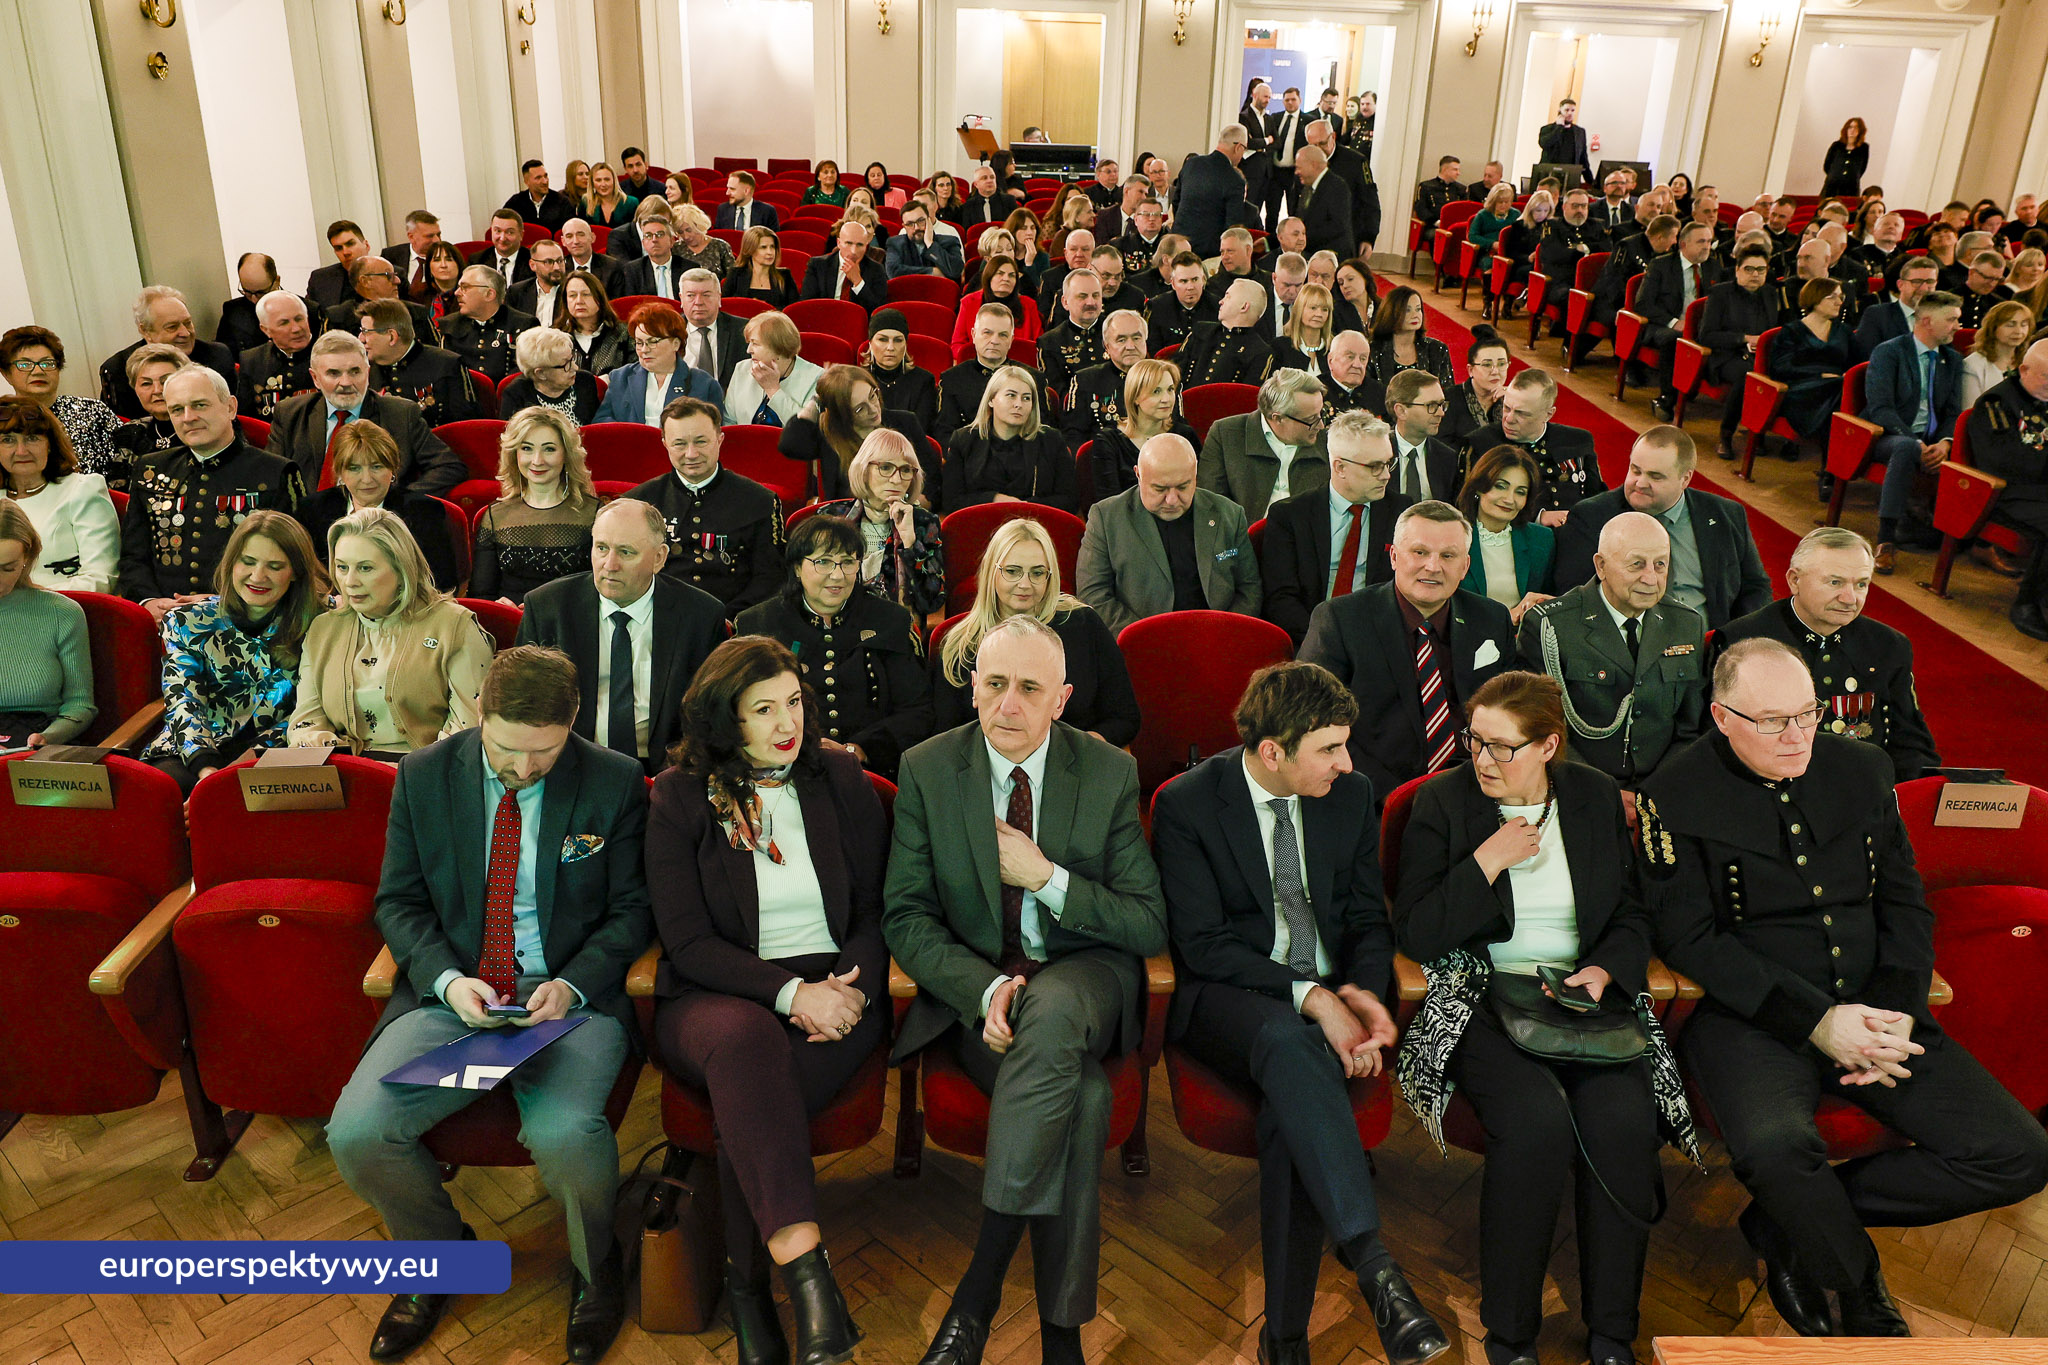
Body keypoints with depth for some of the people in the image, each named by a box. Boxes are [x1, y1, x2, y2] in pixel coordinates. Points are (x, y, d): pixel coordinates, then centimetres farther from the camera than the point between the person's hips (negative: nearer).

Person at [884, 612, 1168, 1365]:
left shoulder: (1110, 773, -2)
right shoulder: (927, 769, -1)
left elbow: (1151, 926, -1)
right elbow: (905, 916, -2)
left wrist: (1048, 878, -16)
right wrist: (984, 991, -20)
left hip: (1086, 975, 0)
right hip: (974, 986, 0)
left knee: (1051, 1007, -38)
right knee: (1081, 1094, -32)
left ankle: (980, 1287, -30)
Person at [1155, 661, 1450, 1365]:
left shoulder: (1350, 795, 6)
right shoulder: (1187, 803, -7)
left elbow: (1370, 920, 11)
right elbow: (1200, 945, -12)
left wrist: (1360, 991, -11)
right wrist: (1308, 994, -22)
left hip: (1330, 997, 3)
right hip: (1229, 1000, -2)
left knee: (1290, 1102, -30)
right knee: (1288, 1043, -38)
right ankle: (1374, 1268, -42)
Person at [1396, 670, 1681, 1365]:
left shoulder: (1597, 797, 10)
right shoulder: (1442, 801, 1)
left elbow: (1633, 916, 13)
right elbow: (1415, 936, -4)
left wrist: (1602, 973, -7)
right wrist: (1487, 862, -13)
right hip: (1481, 998, -3)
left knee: (1623, 1117, -27)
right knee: (1538, 1119, -30)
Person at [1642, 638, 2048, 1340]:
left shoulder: (1861, 767, 8)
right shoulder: (1679, 795, -7)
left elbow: (1905, 904, 11)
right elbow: (1688, 937, -11)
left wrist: (1897, 1014, -6)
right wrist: (1816, 1019, -19)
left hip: (1874, 1010, 6)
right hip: (1754, 1016, -5)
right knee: (1776, 1148, -34)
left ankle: (1789, 1226, 2)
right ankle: (1862, 1293, 0)